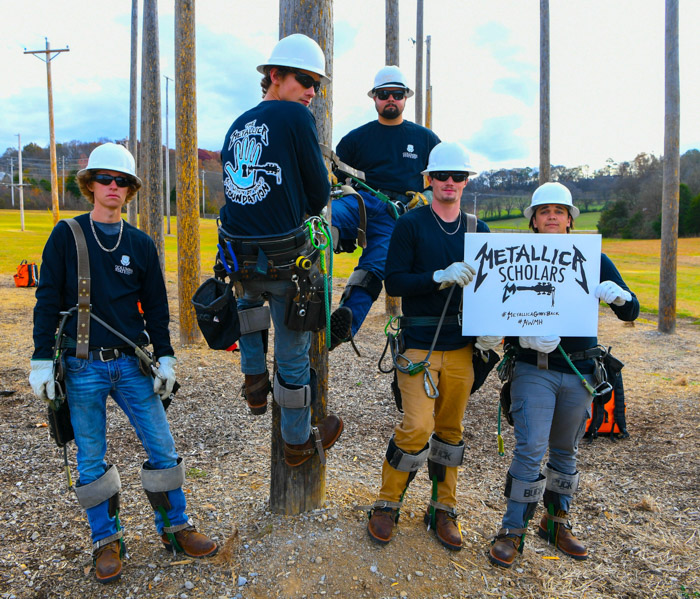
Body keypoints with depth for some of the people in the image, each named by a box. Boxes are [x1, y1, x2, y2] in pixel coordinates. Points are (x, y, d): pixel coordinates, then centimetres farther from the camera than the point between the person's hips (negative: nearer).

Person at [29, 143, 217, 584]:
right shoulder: (66, 236, 1)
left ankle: (175, 528, 20)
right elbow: (47, 301, 1)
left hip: (132, 365, 2)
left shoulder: (141, 244, 7)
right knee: (92, 459, 7)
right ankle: (107, 540, 24)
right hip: (82, 368, -1)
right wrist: (42, 360, -4)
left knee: (163, 448, 3)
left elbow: (157, 307, 10)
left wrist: (165, 357, 5)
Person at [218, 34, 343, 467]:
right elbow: (319, 195, -3)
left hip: (234, 250, 6)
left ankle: (255, 386, 39)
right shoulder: (297, 116, -7)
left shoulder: (237, 124, 12)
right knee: (293, 348, 9)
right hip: (284, 257, -6)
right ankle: (298, 441, 27)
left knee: (251, 297, 38)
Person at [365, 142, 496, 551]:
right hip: (419, 344, -4)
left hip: (461, 347, 4)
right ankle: (387, 505, 13)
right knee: (417, 428, -10)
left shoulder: (479, 231, 10)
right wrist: (441, 276, -22)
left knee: (451, 430, 12)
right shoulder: (410, 225, -2)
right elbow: (394, 282, -9)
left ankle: (444, 510, 28)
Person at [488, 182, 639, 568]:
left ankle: (556, 523, 32)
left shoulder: (593, 259, 4)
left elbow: (631, 312, 3)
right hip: (534, 368, -3)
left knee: (565, 450, 15)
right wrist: (524, 338, -22)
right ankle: (513, 531, 6)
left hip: (579, 372, 3)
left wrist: (617, 294, -20)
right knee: (530, 448, -9)